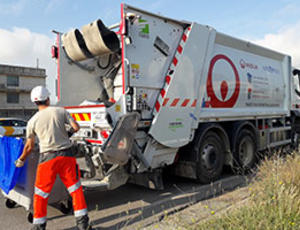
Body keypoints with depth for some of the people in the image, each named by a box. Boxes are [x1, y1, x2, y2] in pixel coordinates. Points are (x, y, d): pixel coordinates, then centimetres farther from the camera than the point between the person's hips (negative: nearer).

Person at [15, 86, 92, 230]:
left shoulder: (32, 121, 4)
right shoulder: (61, 111, 1)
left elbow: (29, 147, 10)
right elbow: (76, 127, -3)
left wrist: (20, 160, 27)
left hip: (47, 157, 0)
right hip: (66, 154, 1)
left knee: (41, 193, 13)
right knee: (75, 188, 10)